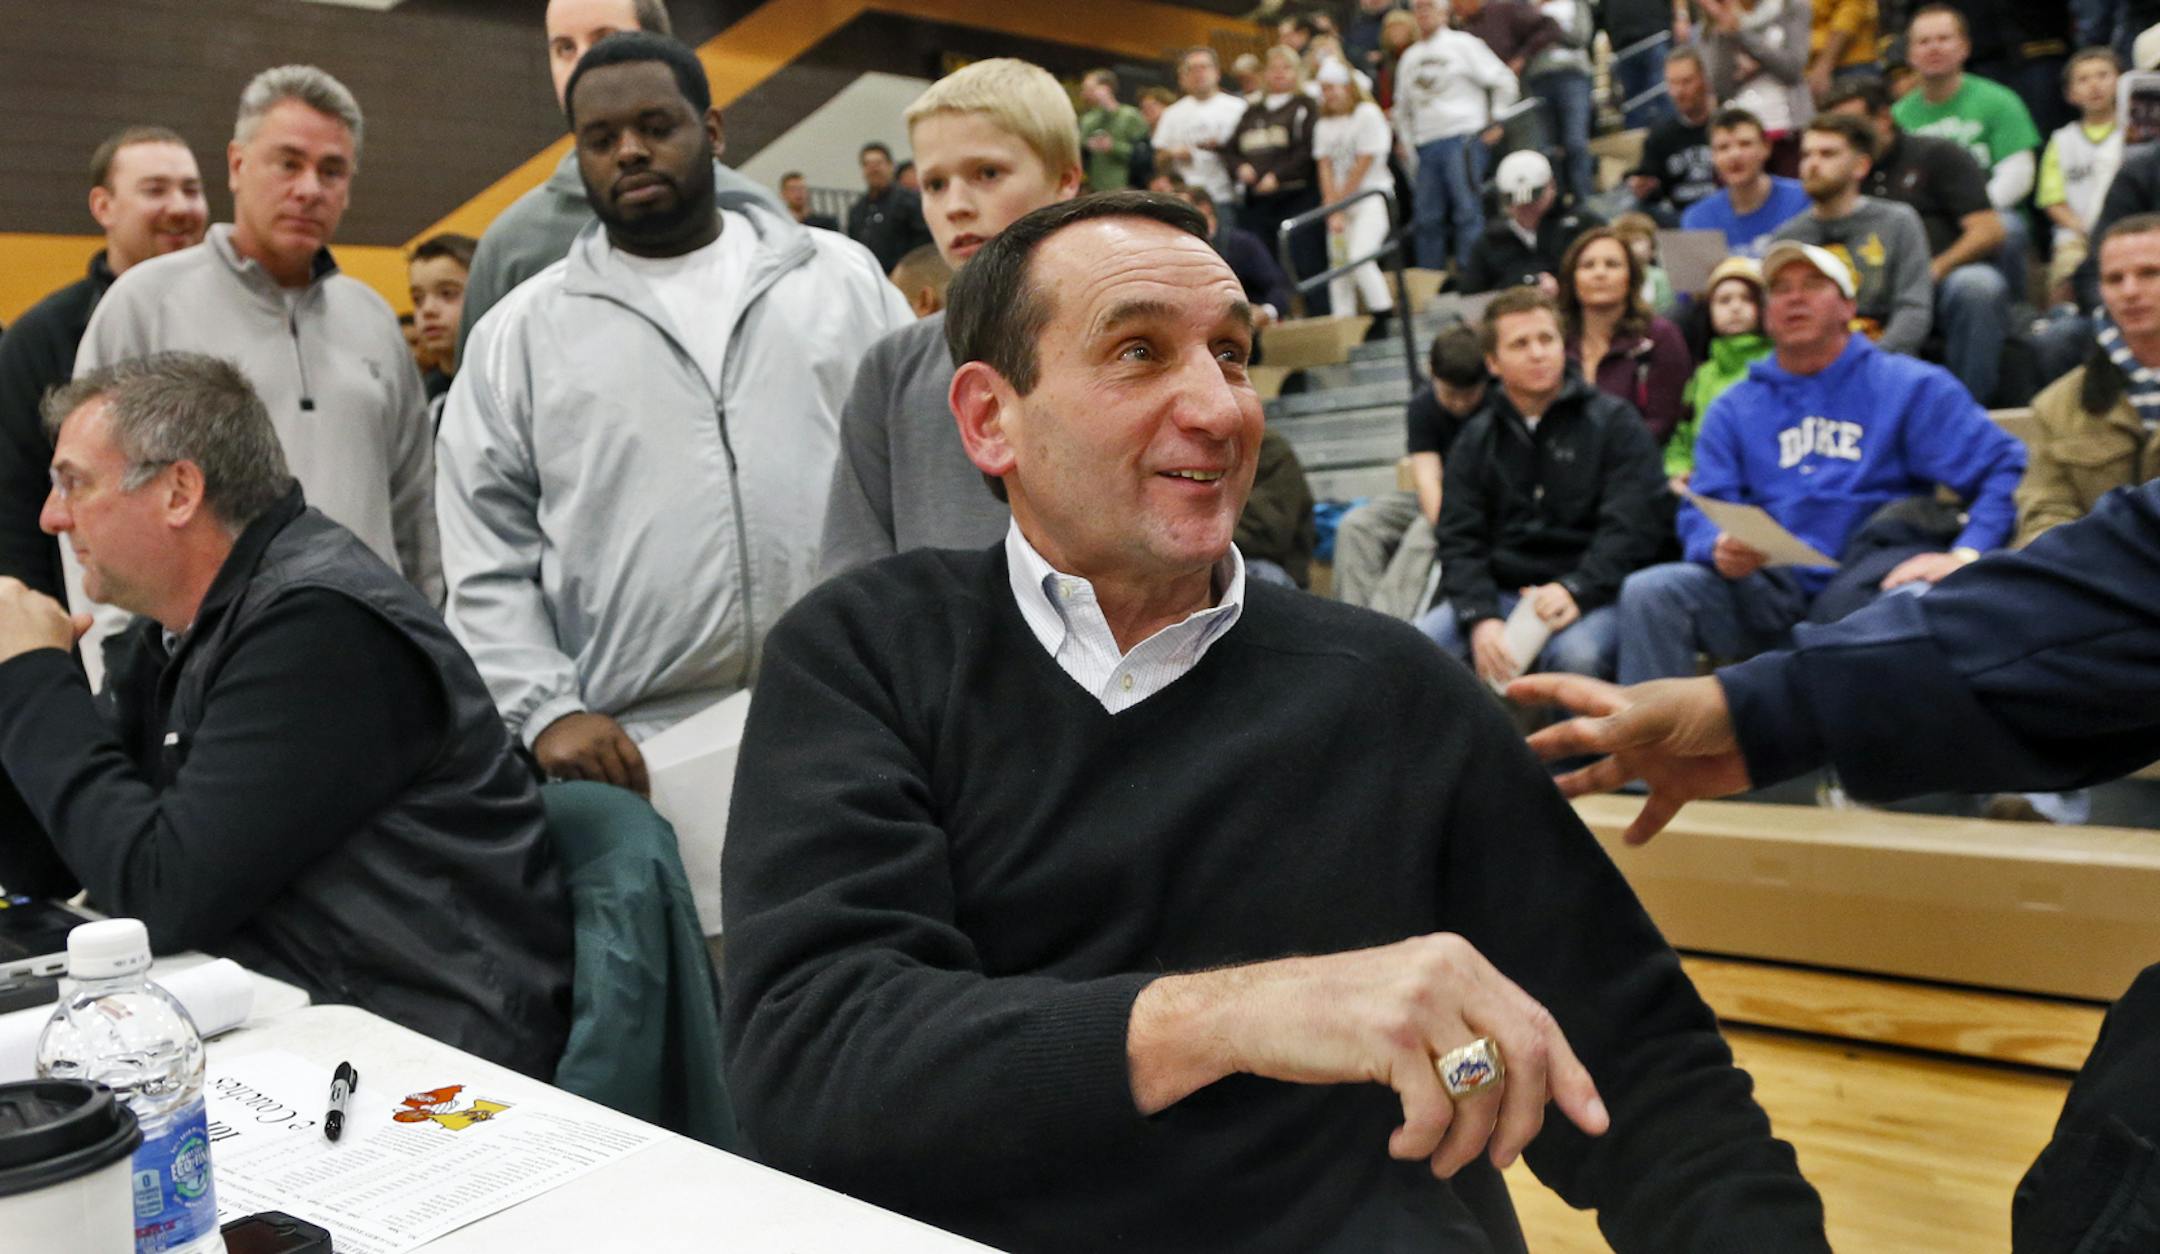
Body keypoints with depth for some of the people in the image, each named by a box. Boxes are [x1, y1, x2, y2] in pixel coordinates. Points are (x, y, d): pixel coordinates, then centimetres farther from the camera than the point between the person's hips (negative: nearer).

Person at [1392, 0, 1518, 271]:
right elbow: (1402, 107, 29)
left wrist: (1496, 122, 0)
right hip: (1426, 145, 5)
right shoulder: (1409, 57, 19)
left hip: (1462, 139, -5)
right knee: (1428, 218, 3)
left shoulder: (1462, 43, 3)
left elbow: (1503, 81, 2)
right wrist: (1408, 142, 18)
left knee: (1468, 212, -9)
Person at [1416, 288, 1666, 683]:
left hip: (1591, 594, -3)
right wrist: (1481, 618, -14)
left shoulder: (1615, 422, 6)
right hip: (1497, 594, 3)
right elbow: (1458, 541, 5)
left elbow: (1631, 527, -5)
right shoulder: (1476, 439, 15)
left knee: (1576, 653, -37)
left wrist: (1575, 590, -22)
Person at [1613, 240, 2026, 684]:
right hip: (1768, 587, 2)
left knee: (1917, 601, -37)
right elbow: (1700, 511, 10)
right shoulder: (1734, 409, 18)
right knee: (1648, 591, -23)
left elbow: (2008, 467, 5)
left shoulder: (1909, 386, 11)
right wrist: (1719, 549, -15)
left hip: (1868, 586, -2)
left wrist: (1964, 556, -11)